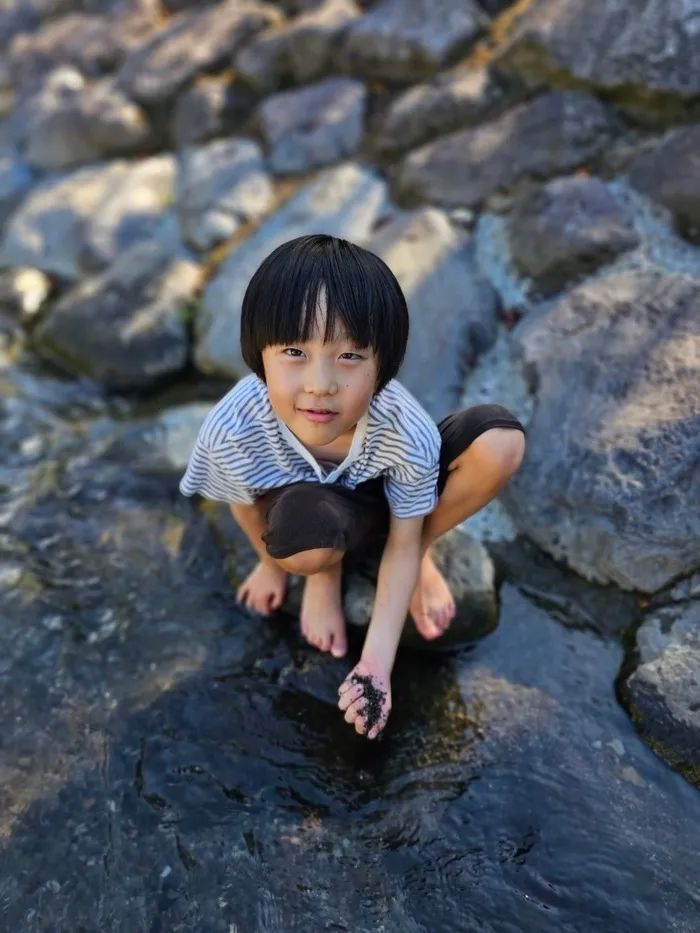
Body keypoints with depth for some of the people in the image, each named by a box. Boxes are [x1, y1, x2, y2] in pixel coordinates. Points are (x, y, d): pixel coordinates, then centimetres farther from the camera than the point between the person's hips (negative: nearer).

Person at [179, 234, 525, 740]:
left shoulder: (408, 432, -36)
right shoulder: (231, 431, -36)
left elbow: (400, 544, -20)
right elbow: (246, 506, -12)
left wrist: (377, 662, -25)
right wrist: (272, 562, 8)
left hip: (392, 496, 2)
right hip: (308, 501, -1)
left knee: (501, 442, -26)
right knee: (301, 530, -40)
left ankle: (424, 556, 3)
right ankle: (328, 573, 1)